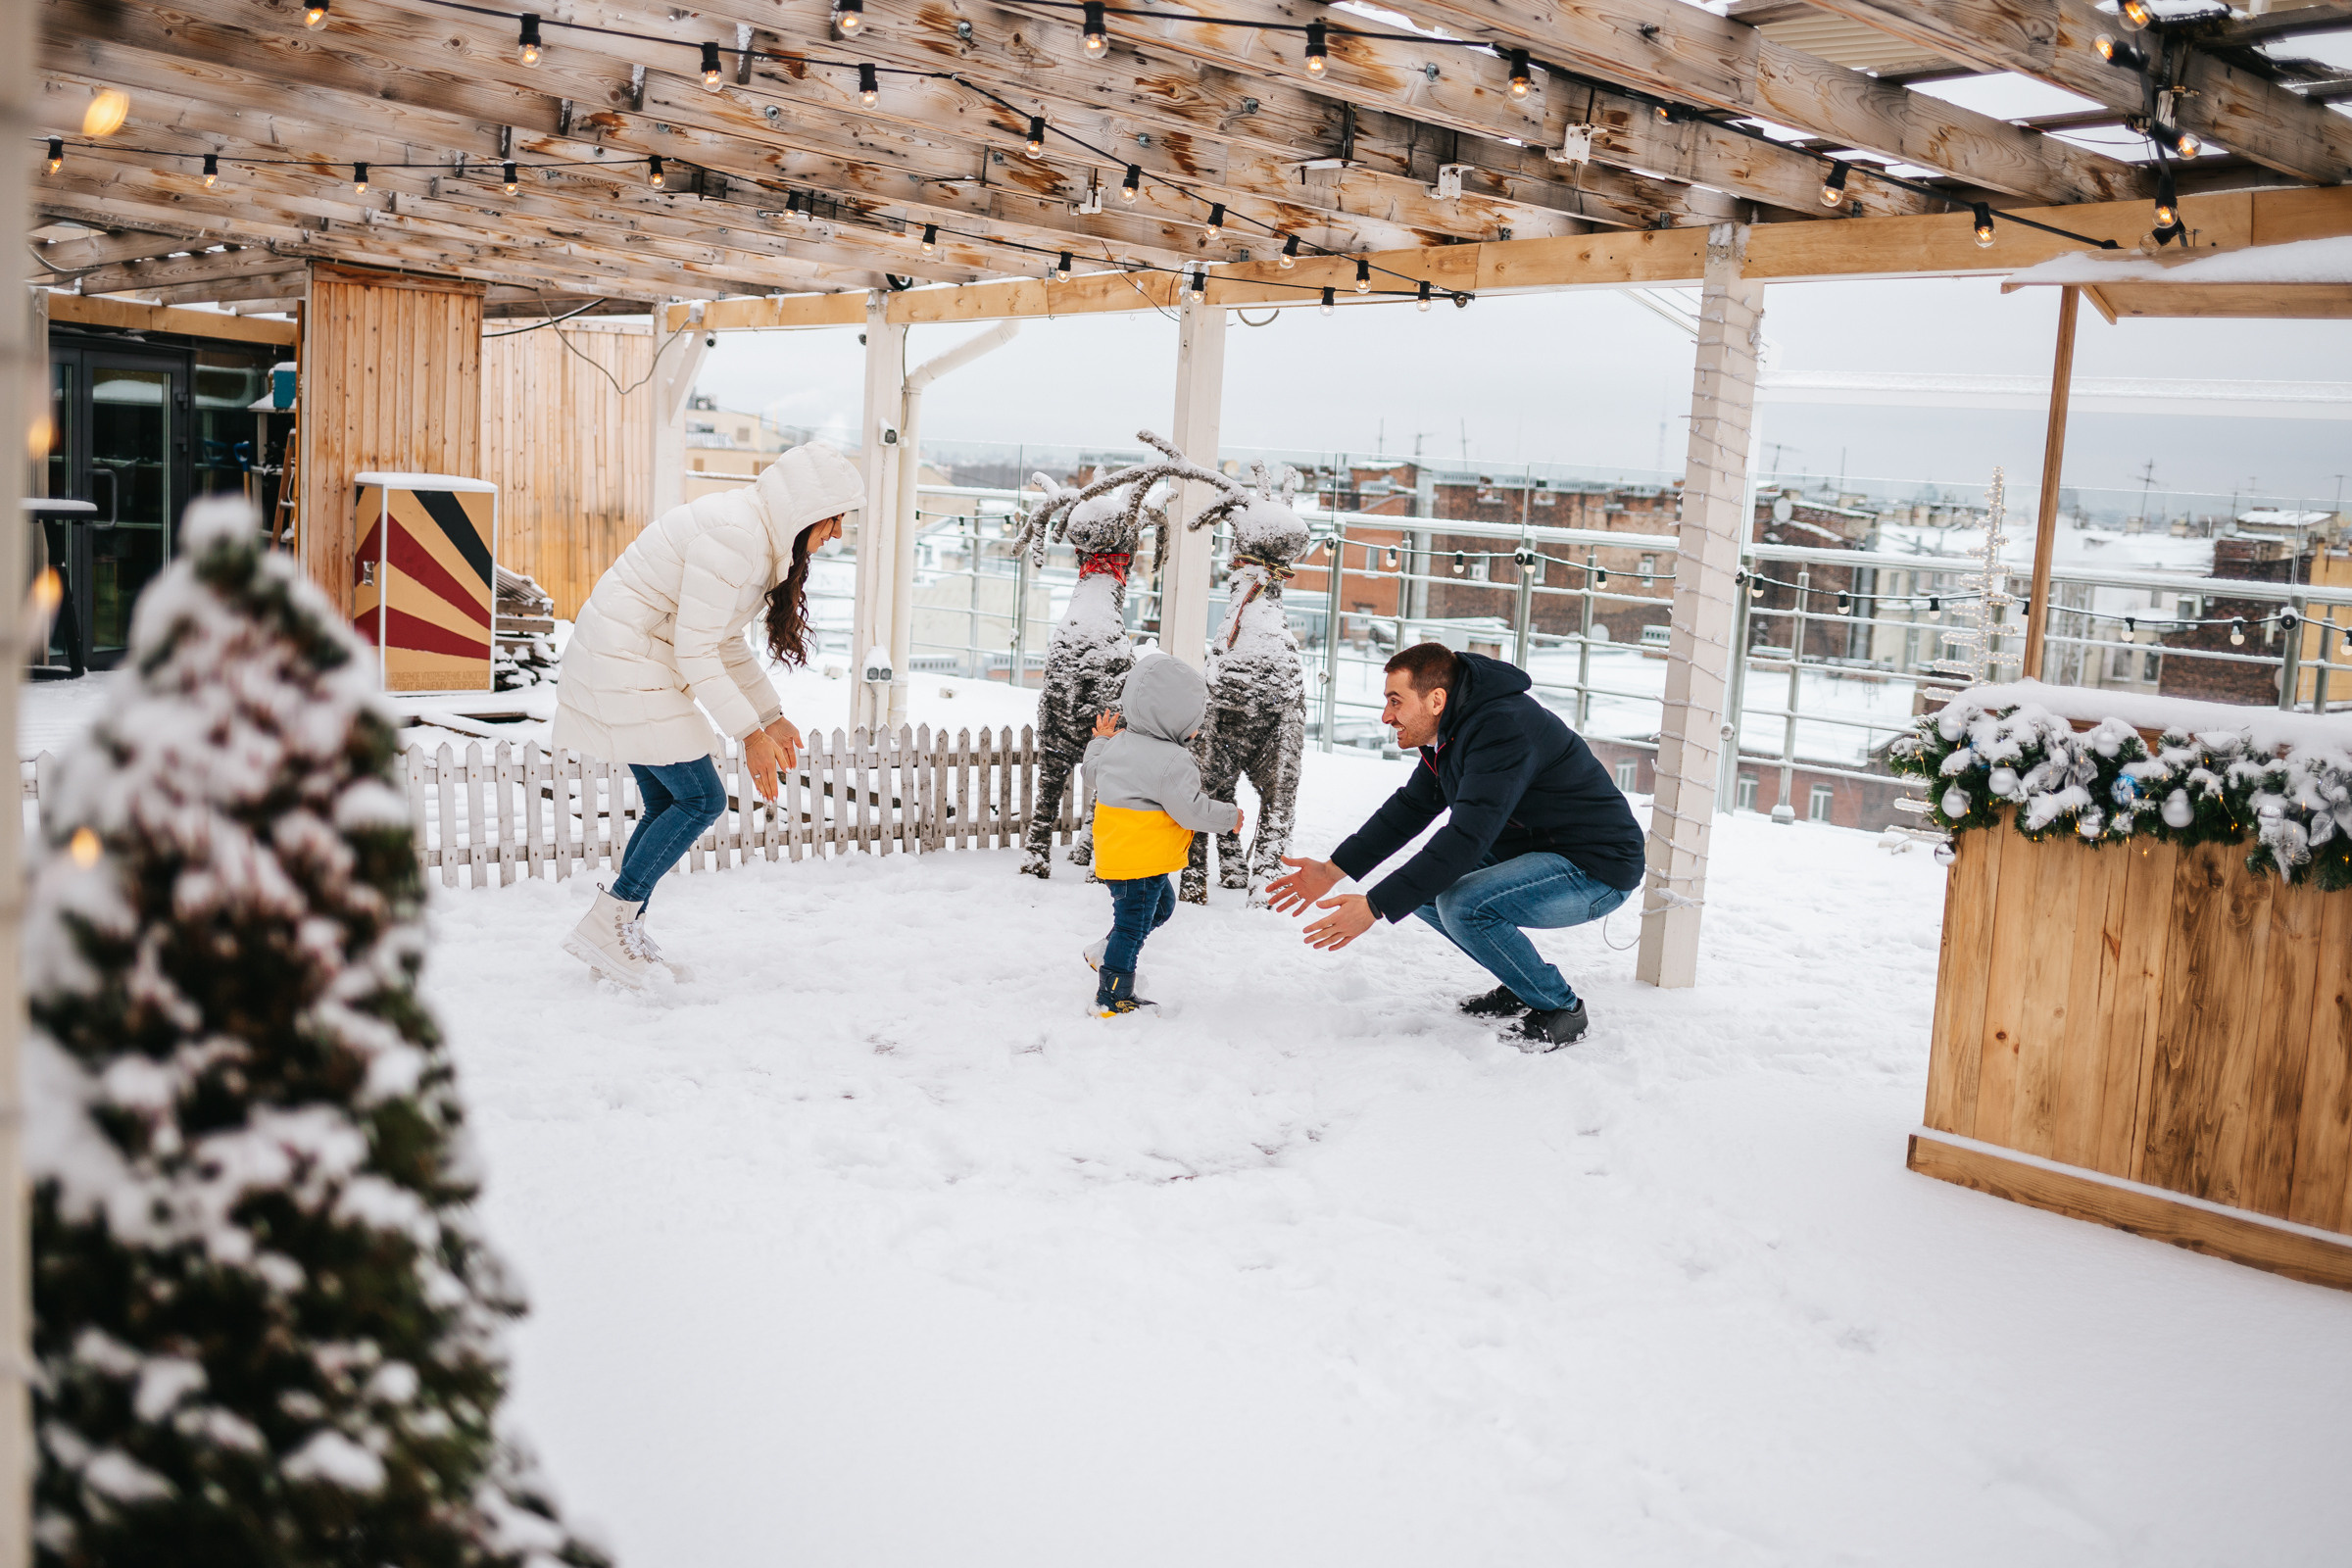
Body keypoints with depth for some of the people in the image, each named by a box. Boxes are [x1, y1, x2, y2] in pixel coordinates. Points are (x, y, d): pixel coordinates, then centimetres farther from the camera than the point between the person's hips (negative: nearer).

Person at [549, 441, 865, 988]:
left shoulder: (757, 533, 11)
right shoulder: (732, 537, -22)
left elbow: (725, 640, 17)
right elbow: (696, 651, -23)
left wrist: (771, 716, 13)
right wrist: (750, 735, -20)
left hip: (635, 667, 10)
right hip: (626, 669, -10)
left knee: (668, 805, 12)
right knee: (701, 799, -7)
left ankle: (624, 932, 19)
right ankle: (601, 926, -2)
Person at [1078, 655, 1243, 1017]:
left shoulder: (1118, 744, 3)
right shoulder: (1173, 762, -23)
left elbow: (1094, 772, 19)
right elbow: (1190, 810, -22)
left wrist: (1101, 741, 32)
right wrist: (1229, 816, -7)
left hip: (1115, 852, 10)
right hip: (1141, 862, -10)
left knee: (1161, 905, 28)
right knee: (1132, 925, 2)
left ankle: (1106, 953, 33)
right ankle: (1112, 999, 10)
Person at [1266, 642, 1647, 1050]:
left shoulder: (1504, 729, -28)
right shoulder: (1451, 729, 4)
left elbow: (1466, 838, -34)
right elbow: (1410, 807, 14)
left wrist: (1374, 907, -33)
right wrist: (1332, 870, 5)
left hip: (1597, 868, -10)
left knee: (1462, 906, -28)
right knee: (1421, 885, 4)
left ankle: (1560, 1008, -7)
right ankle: (1523, 989, 15)